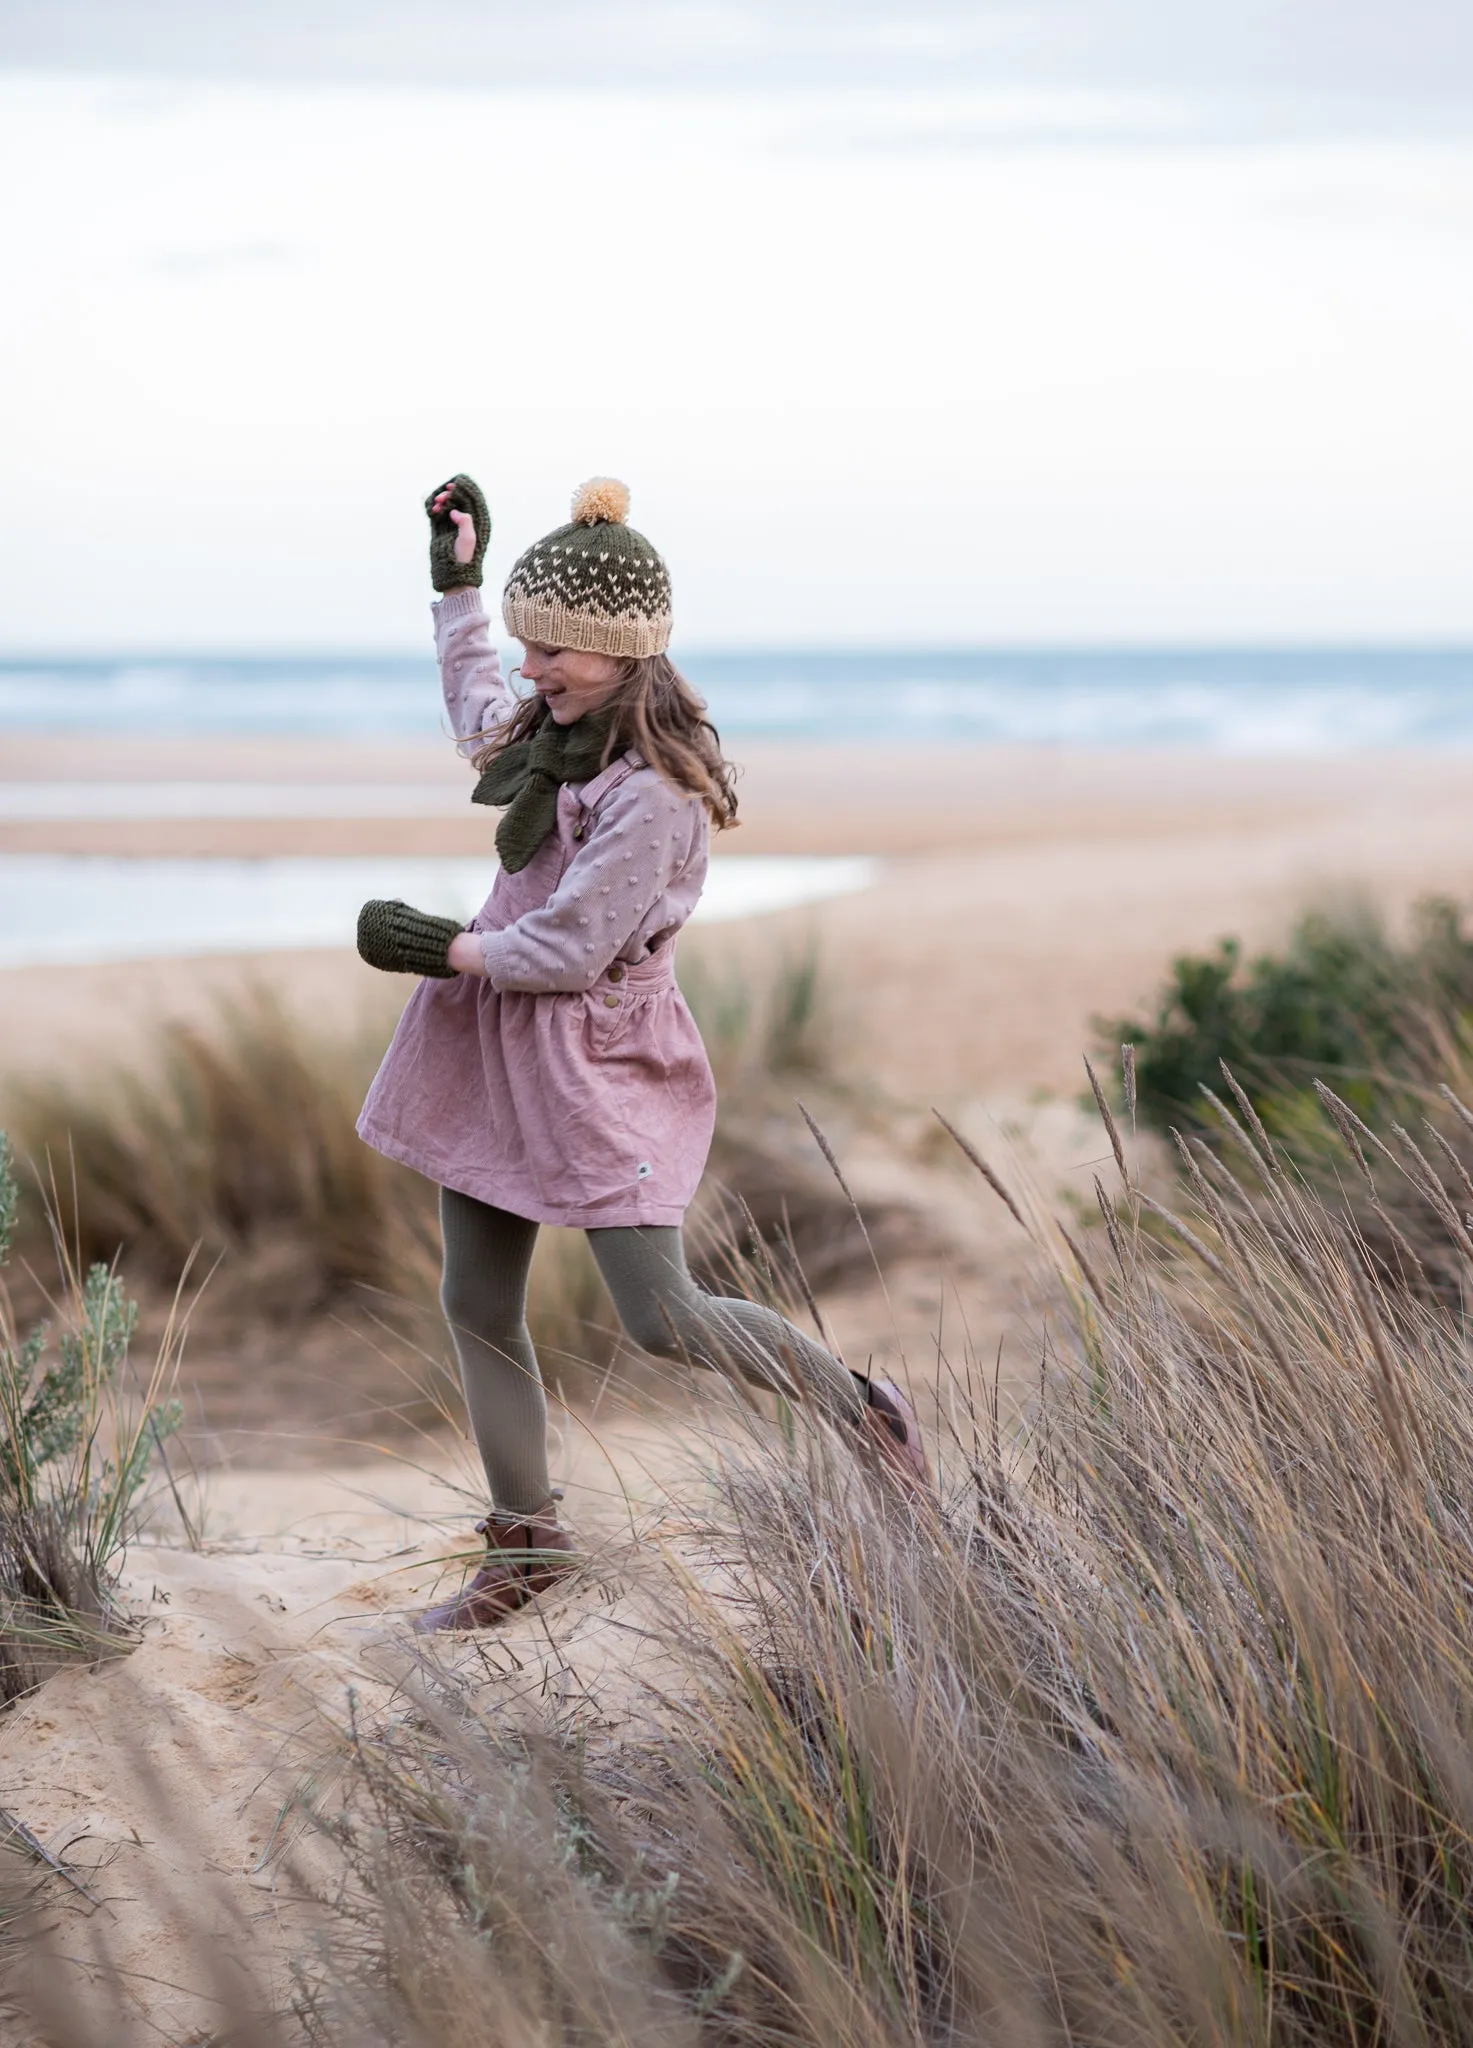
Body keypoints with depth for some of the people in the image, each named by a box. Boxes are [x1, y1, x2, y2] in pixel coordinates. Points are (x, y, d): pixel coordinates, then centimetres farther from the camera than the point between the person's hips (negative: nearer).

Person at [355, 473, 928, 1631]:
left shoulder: (652, 789, -22)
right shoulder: (556, 730, 6)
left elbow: (570, 947, -21)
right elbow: (476, 716, 31)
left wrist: (443, 949, -9)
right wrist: (457, 585, 30)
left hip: (595, 1051, -9)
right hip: (496, 1040, 9)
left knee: (663, 1320, -10)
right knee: (476, 1305, 10)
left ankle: (867, 1415, 12)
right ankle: (527, 1543, 23)